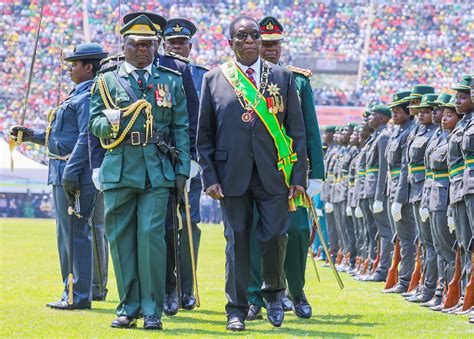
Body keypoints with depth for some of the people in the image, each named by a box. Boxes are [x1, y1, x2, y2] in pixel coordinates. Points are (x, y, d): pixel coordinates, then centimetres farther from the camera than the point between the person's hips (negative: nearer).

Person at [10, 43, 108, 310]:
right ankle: (72, 292, 19)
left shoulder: (89, 97, -13)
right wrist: (31, 135, 21)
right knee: (68, 234, 13)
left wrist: (71, 173, -25)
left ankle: (79, 296, -6)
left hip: (75, 173, -11)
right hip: (63, 173, 11)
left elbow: (86, 138, -21)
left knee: (75, 232, -8)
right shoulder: (79, 95, 20)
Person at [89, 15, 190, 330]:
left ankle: (152, 310, -5)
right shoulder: (107, 81, 10)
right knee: (121, 238, 2)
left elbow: (181, 129, 11)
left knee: (151, 234, -11)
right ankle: (128, 308, 11)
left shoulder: (172, 82, 12)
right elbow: (94, 125, 7)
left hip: (157, 171, -1)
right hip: (119, 170, 1)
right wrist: (108, 121, -16)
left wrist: (182, 170, 4)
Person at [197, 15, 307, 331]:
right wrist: (210, 177, -1)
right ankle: (237, 310, 11)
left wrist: (299, 176, -1)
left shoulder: (283, 77, 7)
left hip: (274, 175, 0)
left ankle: (274, 293, 24)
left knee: (275, 238, -3)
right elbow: (204, 135, 7)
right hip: (232, 175, 0)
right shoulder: (214, 80, 5)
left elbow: (297, 130, 6)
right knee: (237, 242, 3)